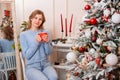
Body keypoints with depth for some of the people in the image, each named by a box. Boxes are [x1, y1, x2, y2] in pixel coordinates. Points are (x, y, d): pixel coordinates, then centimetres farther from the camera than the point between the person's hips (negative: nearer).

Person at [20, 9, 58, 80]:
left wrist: (47, 42, -14)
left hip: (46, 64, 2)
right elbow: (27, 55, -7)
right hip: (32, 66, -2)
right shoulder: (23, 34, -2)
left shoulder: (46, 32, 6)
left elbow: (49, 52, 5)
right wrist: (36, 42, -17)